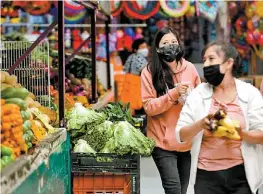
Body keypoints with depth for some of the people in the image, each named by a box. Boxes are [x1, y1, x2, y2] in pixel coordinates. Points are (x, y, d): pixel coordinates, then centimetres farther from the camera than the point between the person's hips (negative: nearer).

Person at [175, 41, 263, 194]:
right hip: (207, 175, 1)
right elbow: (180, 135, -1)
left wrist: (240, 133, -22)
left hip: (242, 174, -1)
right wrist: (200, 124, -19)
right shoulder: (198, 94, 3)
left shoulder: (250, 93, -1)